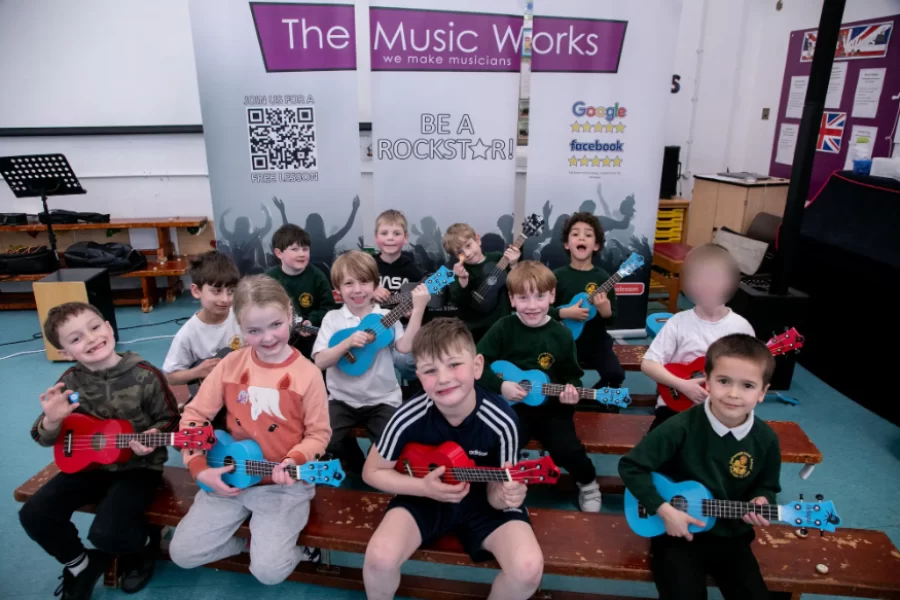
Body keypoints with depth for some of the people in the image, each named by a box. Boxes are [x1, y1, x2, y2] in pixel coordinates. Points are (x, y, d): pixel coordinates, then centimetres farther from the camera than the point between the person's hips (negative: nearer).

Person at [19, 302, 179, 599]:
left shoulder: (144, 375, -17)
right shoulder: (69, 382, -6)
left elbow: (170, 419, -6)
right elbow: (45, 439, 0)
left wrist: (153, 436, -27)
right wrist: (52, 420, -23)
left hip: (137, 466, -5)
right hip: (88, 463, 5)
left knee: (106, 533, -22)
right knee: (34, 515, -6)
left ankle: (144, 543, 16)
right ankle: (81, 565, 20)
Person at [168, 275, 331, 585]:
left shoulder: (307, 374, -13)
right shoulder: (231, 364, -5)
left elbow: (318, 433, -6)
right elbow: (194, 415, 1)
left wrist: (294, 461, -24)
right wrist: (200, 468, -8)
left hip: (285, 484, -4)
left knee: (269, 571, -14)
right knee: (182, 554, 2)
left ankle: (290, 548, 20)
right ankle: (256, 542, 21)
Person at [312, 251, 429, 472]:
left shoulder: (386, 317, -1)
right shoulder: (332, 319, -1)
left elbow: (405, 347, -17)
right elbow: (320, 361, -8)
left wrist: (418, 309, -22)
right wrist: (348, 342, -23)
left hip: (382, 400, -1)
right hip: (343, 399, 1)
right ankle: (359, 470, 13)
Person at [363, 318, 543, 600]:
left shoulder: (501, 421, -24)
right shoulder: (409, 418, -23)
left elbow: (494, 496, -12)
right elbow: (372, 472, -7)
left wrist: (506, 495, -36)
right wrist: (424, 486, -22)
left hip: (481, 500, 0)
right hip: (424, 496, 0)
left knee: (528, 567, -24)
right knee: (380, 557, -27)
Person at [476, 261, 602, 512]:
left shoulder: (561, 334, -4)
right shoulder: (503, 328, -10)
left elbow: (571, 375, 6)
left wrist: (571, 390, -15)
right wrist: (500, 386, -19)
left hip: (551, 406, 1)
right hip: (510, 405, -1)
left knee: (568, 450, -15)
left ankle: (588, 484, 20)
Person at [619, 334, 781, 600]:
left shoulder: (766, 439, -7)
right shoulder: (681, 428, -21)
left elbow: (767, 485, 11)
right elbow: (631, 466, -16)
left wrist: (760, 500, -11)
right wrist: (664, 509, -20)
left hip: (730, 536, 4)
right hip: (677, 532, -4)